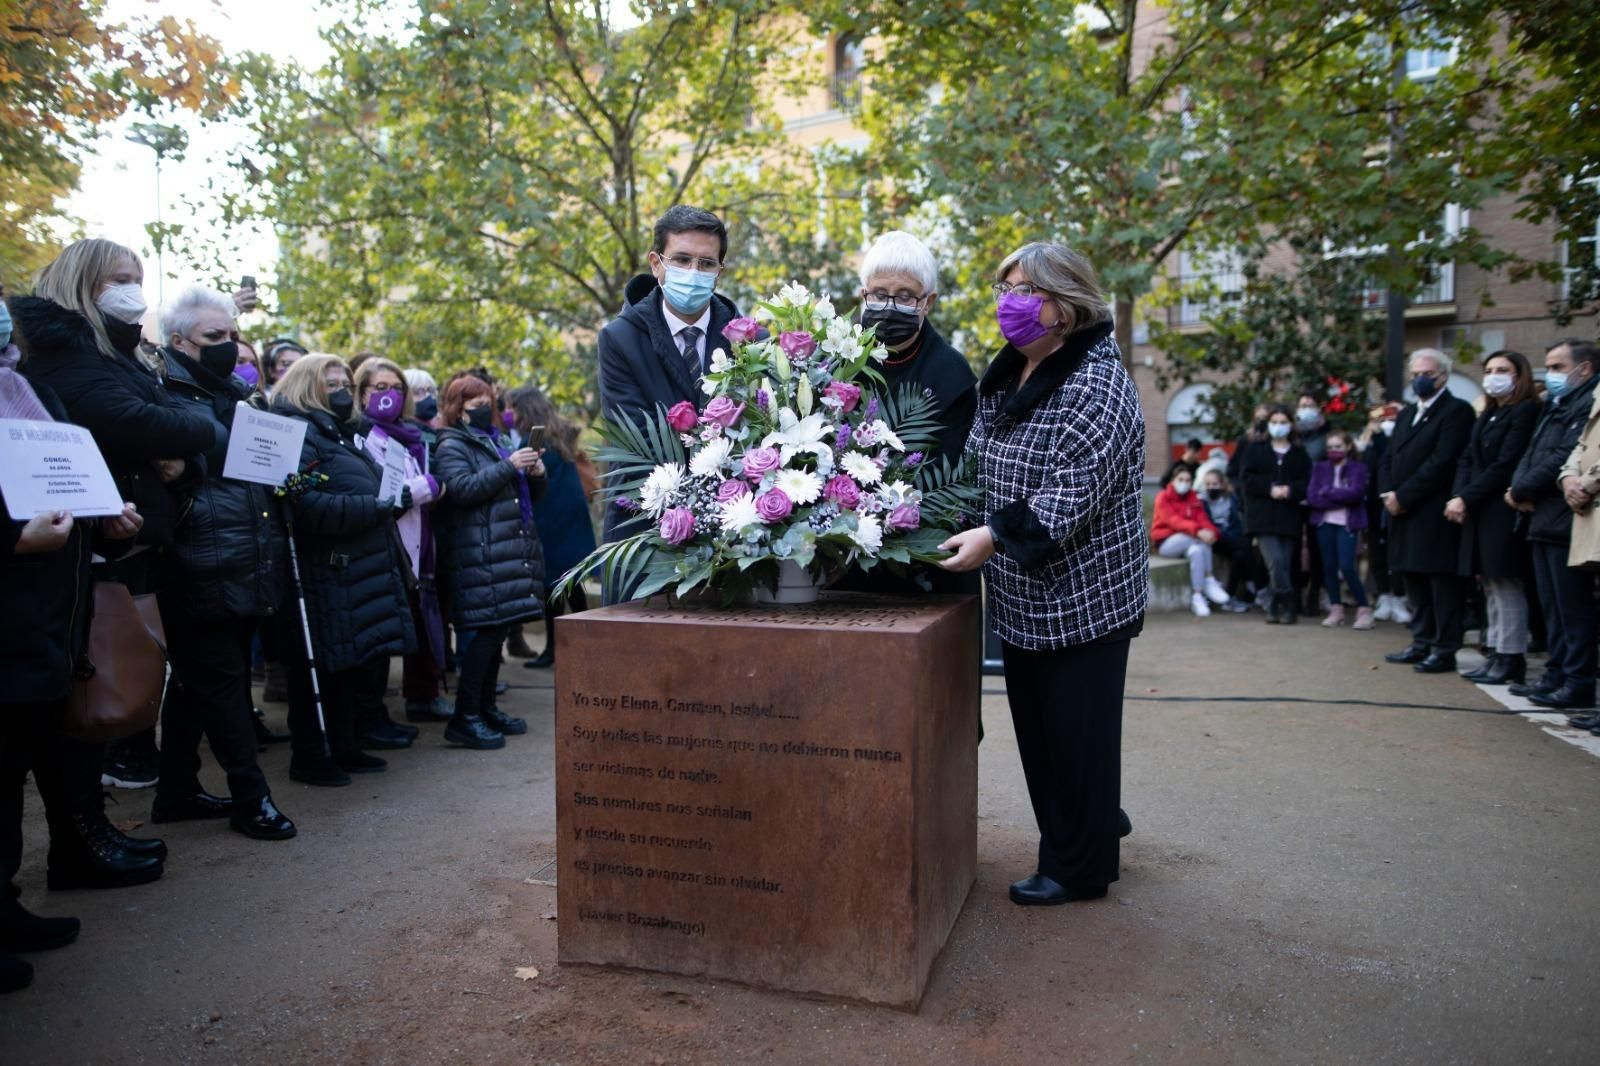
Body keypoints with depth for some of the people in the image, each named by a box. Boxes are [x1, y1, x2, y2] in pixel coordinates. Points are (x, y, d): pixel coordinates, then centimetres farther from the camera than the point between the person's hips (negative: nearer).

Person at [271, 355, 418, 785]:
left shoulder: (341, 434, 21)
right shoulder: (299, 434, -10)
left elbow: (361, 494, 31)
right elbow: (309, 507, -23)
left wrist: (395, 499, 10)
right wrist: (380, 506, -24)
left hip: (361, 572, 10)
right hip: (328, 575, -9)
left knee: (355, 662, 14)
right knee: (319, 669, -1)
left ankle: (342, 746, 25)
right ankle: (308, 756, 12)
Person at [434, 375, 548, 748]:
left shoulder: (492, 442, 26)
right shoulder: (452, 446, 1)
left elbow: (527, 496, 28)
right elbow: (462, 488, -17)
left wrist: (536, 474, 7)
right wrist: (509, 467, -17)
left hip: (509, 550, 8)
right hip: (480, 555, -8)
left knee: (495, 633, 10)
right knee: (482, 632, -12)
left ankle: (486, 707, 18)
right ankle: (465, 718, -8)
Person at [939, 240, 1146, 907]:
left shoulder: (1096, 384, -16)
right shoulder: (1002, 378, 9)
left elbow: (1077, 488, -25)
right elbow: (978, 467, 16)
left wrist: (997, 537, -27)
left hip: (1084, 595, -8)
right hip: (1022, 595, 8)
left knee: (1076, 726, 3)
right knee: (1034, 720, 17)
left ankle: (1079, 867, 20)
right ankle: (1095, 822, 38)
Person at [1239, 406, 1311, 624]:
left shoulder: (1300, 454, 13)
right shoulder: (1254, 449, 10)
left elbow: (1307, 482, 5)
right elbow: (1247, 478, 0)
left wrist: (1290, 490, -14)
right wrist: (1270, 488, -13)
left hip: (1289, 517, 2)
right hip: (1263, 516, -2)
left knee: (1284, 564, 1)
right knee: (1276, 562, -15)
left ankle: (1274, 608, 11)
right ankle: (1289, 607, -6)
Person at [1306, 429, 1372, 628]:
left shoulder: (1358, 468, 1)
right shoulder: (1320, 468, 9)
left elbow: (1355, 494, -14)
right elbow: (1312, 497, -2)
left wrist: (1327, 493, -7)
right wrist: (1341, 498, -10)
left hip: (1348, 523, -3)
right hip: (1325, 523, 3)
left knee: (1347, 567, -11)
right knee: (1329, 567, 4)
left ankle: (1364, 609, 0)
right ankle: (1336, 609, 14)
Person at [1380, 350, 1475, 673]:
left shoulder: (1457, 410, -5)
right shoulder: (1407, 414, 21)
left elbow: (1443, 461, -16)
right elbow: (1389, 459, 17)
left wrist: (1403, 496, -16)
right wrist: (1387, 494, -1)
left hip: (1435, 514, -8)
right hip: (1405, 512, 8)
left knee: (1442, 582, -4)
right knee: (1415, 580, 12)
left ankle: (1445, 651, 1)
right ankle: (1423, 643, 20)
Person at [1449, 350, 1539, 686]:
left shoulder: (1526, 411, -7)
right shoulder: (1487, 416, 19)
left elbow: (1506, 465, -15)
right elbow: (1467, 460, 12)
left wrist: (1466, 498, -15)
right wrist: (1458, 496, -4)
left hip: (1503, 512, -8)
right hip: (1479, 512, 8)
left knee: (1506, 586, -5)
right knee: (1492, 587, 11)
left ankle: (1511, 660, 0)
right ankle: (1496, 655, 16)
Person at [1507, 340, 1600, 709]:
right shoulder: (1554, 407, 21)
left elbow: (1565, 457, -19)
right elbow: (1531, 455, 16)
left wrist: (1522, 490, -9)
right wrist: (1520, 488, -3)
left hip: (1566, 522, -9)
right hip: (1543, 520, 10)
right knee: (1553, 607, 13)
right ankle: (1557, 675, 20)